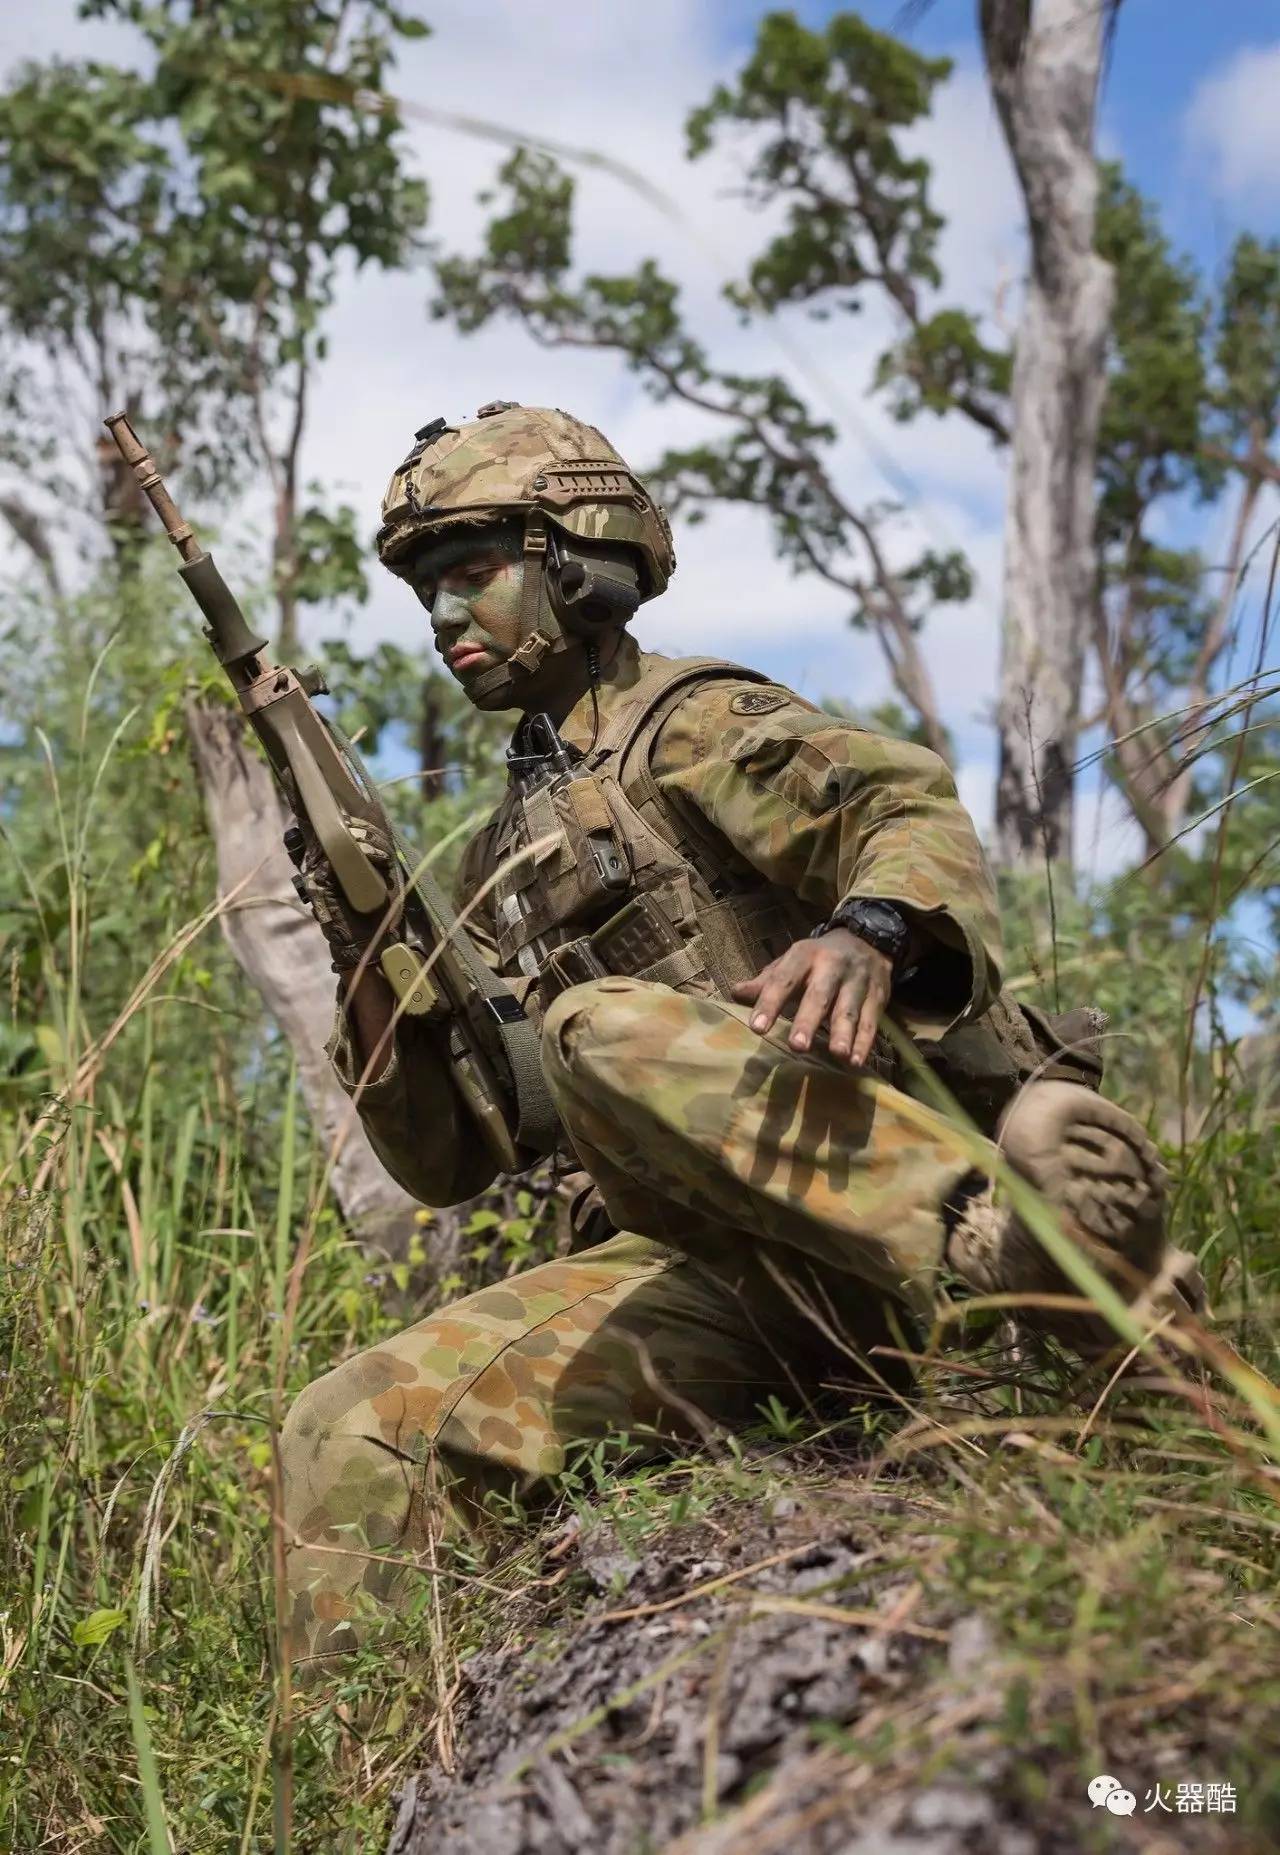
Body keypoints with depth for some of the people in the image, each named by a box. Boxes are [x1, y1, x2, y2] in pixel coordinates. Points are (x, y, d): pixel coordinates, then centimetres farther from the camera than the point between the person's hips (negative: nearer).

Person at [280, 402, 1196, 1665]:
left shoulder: (686, 726, 7)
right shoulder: (503, 867, 25)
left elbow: (914, 812, -13)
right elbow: (442, 1160, 21)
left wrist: (866, 934, -36)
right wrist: (365, 957, 5)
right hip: (697, 1274, 6)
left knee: (606, 1029, -34)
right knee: (349, 1436, -9)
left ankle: (1007, 1235, -43)